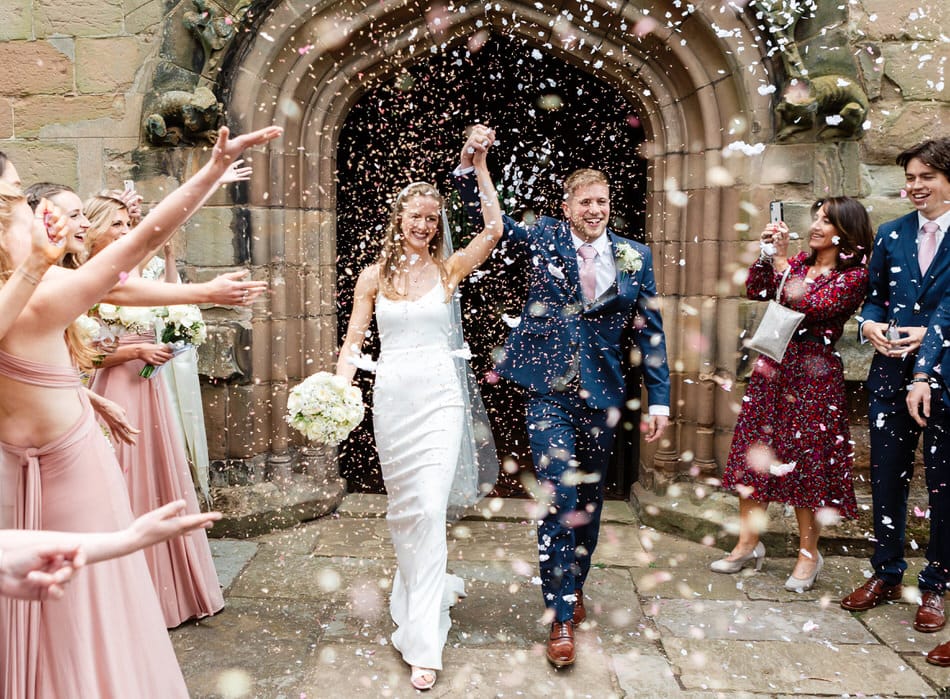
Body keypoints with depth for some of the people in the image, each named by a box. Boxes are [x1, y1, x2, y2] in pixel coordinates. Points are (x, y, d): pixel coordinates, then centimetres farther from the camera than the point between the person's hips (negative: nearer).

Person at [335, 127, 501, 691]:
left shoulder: (448, 269, 4)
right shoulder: (375, 275, 7)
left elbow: (494, 229, -9)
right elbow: (354, 338, 4)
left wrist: (480, 165, -9)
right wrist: (340, 387, -11)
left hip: (439, 395, -2)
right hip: (392, 396, 2)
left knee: (429, 508, -9)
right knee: (402, 507, 11)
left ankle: (424, 639, -1)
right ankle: (429, 587, 38)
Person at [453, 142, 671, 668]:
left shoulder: (635, 257, 6)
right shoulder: (545, 238, 3)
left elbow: (650, 332, 6)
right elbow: (484, 215, 0)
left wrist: (659, 400, 2)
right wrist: (468, 163, -17)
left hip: (600, 395, 3)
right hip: (549, 390, -2)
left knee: (589, 499, 14)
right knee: (558, 497, -9)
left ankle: (574, 587, 36)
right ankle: (561, 617, 2)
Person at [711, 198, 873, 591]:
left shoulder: (855, 275, -6)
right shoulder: (800, 261, 11)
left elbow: (810, 307, -19)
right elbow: (757, 292, 5)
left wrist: (781, 259, -16)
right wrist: (766, 253, -5)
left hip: (815, 374, -6)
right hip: (772, 366, 6)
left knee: (805, 462, 1)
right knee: (753, 453, 6)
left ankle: (809, 553, 18)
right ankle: (748, 544, 18)